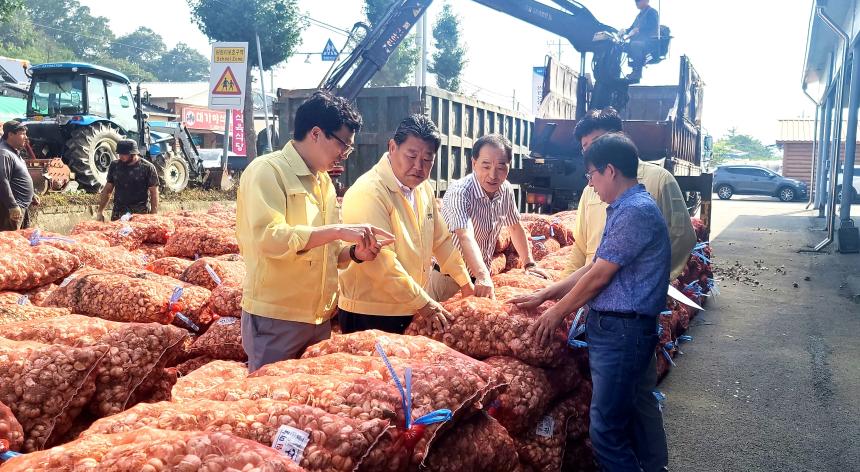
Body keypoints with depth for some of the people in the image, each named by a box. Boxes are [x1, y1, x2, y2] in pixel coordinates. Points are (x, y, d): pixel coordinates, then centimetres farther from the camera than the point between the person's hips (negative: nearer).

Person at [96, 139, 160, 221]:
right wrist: (100, 211, 11)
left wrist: (154, 215, -10)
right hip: (118, 213, 4)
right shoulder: (114, 166, 7)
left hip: (141, 213, -4)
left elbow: (154, 192, -4)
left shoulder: (147, 167, -5)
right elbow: (108, 189, 14)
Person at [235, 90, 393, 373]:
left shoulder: (323, 180, 14)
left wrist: (355, 252, -1)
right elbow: (268, 237, -25)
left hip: (320, 318, 8)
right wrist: (337, 230, -24)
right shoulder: (267, 171, -11)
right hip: (275, 319, -8)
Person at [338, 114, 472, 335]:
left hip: (414, 311, 8)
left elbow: (441, 239, 18)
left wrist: (466, 283, 20)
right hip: (370, 315, -8)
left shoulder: (423, 188, 7)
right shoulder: (368, 193, -21)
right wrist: (423, 303, -22)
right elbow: (381, 263, -26)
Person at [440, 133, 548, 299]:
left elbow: (515, 227, 13)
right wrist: (482, 277, -50)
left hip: (480, 274, 6)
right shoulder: (459, 192, -25)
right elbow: (466, 237, -38)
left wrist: (529, 263, 10)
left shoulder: (506, 189, -4)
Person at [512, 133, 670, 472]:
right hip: (625, 327, 10)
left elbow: (599, 276, -16)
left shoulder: (636, 211, -18)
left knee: (607, 428, -6)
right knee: (638, 406, 19)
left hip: (621, 330, -10)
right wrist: (545, 295, 14)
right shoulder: (627, 208, 15)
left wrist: (558, 312, -4)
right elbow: (594, 267, 16)